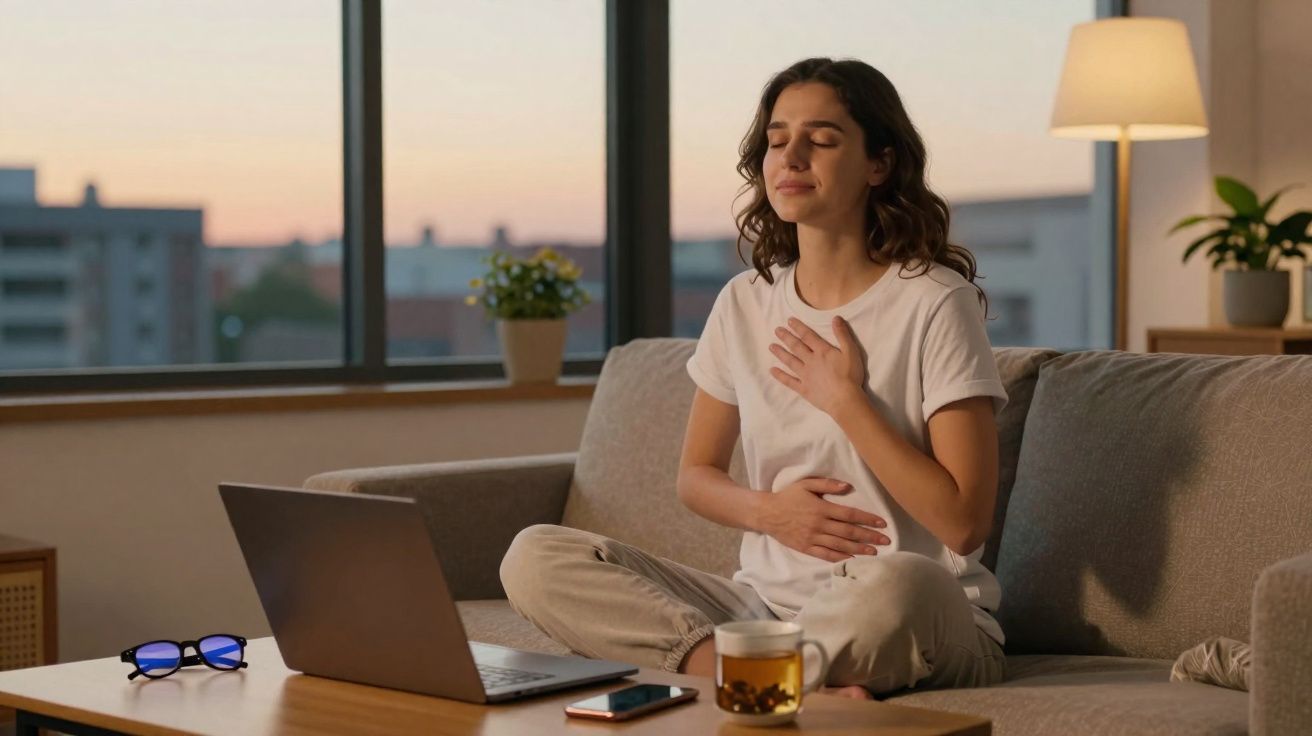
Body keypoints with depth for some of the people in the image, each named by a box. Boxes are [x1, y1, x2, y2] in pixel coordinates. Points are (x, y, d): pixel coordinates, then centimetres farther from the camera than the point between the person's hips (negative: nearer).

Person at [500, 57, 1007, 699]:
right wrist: (767, 510, -4)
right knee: (534, 557, -13)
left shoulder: (935, 305, -7)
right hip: (767, 603, 6)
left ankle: (717, 665, -18)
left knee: (895, 585, -43)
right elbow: (695, 475, 18)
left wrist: (845, 400, -12)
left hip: (917, 624, -5)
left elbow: (964, 522, -13)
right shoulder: (745, 303, 9)